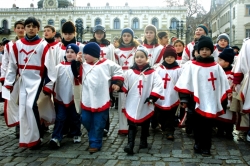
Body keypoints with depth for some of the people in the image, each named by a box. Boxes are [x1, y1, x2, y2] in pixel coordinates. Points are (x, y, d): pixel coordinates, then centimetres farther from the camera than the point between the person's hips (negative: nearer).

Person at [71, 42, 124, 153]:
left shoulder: (107, 64, -6)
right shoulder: (84, 65, 7)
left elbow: (118, 71, 4)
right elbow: (78, 75, 8)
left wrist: (117, 83, -4)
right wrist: (76, 63, 1)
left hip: (101, 101, -5)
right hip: (87, 101, 5)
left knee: (98, 124, 3)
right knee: (85, 121, 13)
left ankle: (95, 143, 17)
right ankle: (93, 138, 36)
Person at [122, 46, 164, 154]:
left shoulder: (152, 73, -4)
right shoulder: (129, 72, 1)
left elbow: (158, 86, -8)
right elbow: (124, 85, 6)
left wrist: (152, 97, -15)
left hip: (146, 105, 1)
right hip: (132, 104, 0)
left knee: (145, 125, 16)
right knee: (132, 125, -3)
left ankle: (143, 141, 32)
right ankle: (130, 145, -5)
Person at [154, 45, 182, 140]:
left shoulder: (178, 70, -2)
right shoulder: (159, 69, 4)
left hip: (172, 98, -3)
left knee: (170, 117, 4)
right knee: (161, 115, 15)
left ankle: (169, 131, 13)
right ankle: (164, 128, 33)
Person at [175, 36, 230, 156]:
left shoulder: (216, 67, 5)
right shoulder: (192, 66, -2)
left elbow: (223, 84, 9)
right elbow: (185, 83, -2)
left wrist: (223, 101, 8)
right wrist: (184, 99, -5)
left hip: (211, 102, 1)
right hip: (196, 102, -1)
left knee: (208, 126, 8)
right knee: (197, 125, 9)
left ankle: (206, 147, 22)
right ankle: (198, 144, 28)